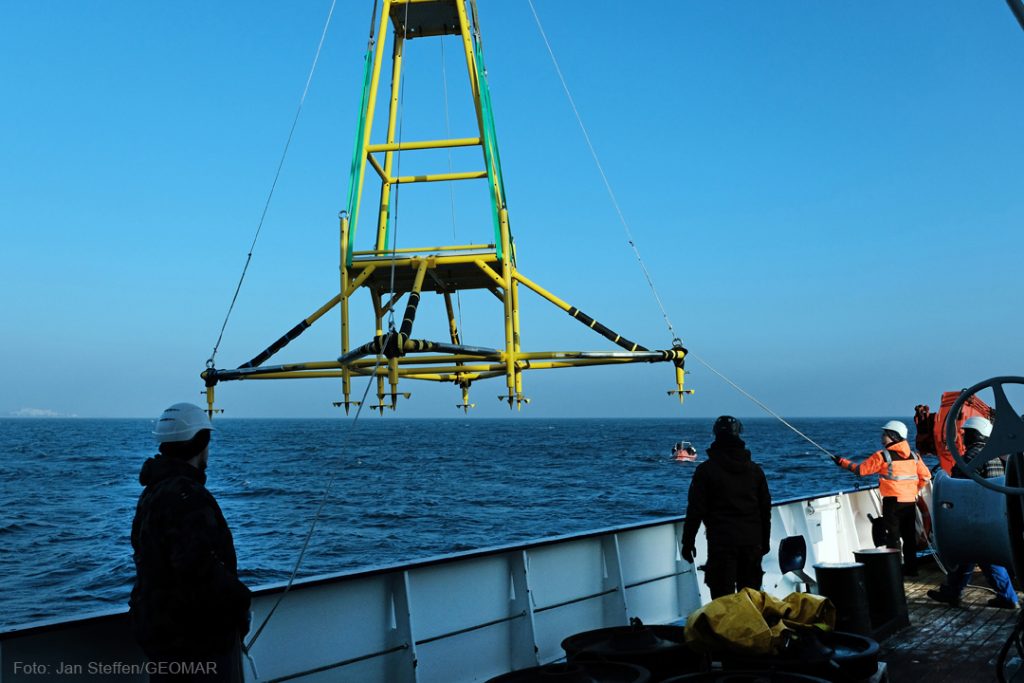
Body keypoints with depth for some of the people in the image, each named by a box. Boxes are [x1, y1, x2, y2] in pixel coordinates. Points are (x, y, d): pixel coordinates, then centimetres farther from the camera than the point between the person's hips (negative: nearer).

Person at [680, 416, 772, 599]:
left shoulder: (705, 470, -5)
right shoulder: (755, 469, 10)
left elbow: (695, 510, -6)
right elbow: (766, 509, 15)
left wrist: (688, 542, 2)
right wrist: (765, 541, 23)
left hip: (721, 543, -5)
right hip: (752, 543, 5)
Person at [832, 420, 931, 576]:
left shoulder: (882, 456, -9)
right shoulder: (914, 456, 8)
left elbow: (861, 470, -4)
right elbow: (926, 476, 9)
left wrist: (842, 462, 8)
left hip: (892, 501, -5)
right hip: (910, 501, 5)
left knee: (893, 537, 0)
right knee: (909, 535, 12)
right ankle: (911, 568, 17)